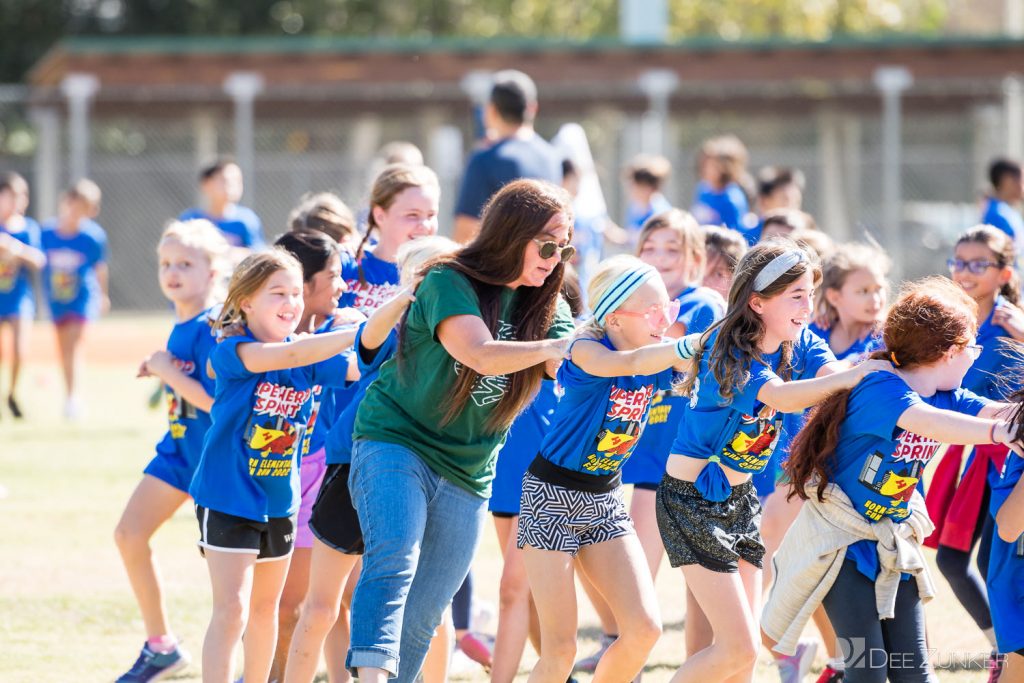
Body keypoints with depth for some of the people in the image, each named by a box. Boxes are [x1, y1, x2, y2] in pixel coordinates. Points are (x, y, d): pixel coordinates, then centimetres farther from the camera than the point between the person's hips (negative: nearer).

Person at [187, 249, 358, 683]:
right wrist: (363, 332, -40)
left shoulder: (311, 358, 1)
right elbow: (287, 356, -35)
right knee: (232, 610, -14)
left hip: (279, 502, 7)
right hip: (228, 497, -7)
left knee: (264, 609, 19)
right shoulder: (233, 350, -19)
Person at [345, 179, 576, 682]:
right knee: (394, 560, -30)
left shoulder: (548, 309, 6)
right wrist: (558, 346, -30)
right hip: (396, 445, -6)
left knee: (421, 619, 5)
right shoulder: (449, 284, -11)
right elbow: (482, 355, -27)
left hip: (466, 474, 6)